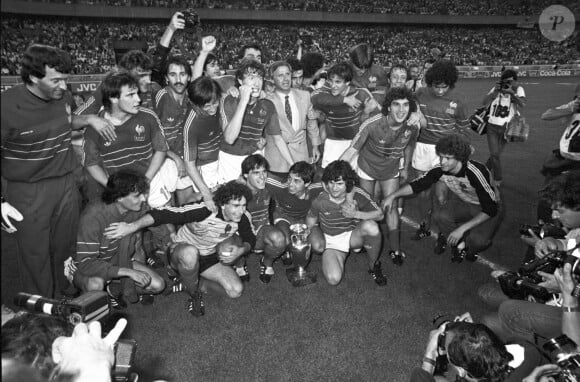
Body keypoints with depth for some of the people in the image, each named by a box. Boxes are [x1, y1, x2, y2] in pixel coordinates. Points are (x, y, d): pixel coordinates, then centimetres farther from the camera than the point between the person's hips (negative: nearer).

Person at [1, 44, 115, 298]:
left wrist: (89, 119, 3)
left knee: (65, 249, 15)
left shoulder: (63, 96, -1)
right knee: (35, 257, 6)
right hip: (28, 192, -4)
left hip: (66, 183, 5)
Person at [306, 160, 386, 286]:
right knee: (333, 279, -26)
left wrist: (356, 214, -28)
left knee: (371, 226, -35)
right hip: (331, 241, 0)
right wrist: (316, 237, -18)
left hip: (353, 236, 0)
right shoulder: (320, 200, -17)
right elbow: (310, 222, 0)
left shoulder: (357, 195, -18)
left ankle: (373, 266, -7)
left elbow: (380, 214, -13)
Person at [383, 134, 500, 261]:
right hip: (461, 203, 4)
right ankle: (460, 245, 1)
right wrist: (393, 196, -21)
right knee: (440, 215, -27)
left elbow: (490, 210, -31)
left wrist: (462, 228, -35)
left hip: (486, 209, -4)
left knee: (477, 240, -31)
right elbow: (417, 185, -7)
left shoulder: (475, 173, -34)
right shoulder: (440, 170, -20)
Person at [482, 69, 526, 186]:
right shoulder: (497, 89, 2)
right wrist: (495, 91, -18)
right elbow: (485, 102, -7)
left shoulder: (518, 90, 0)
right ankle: (498, 179, 12)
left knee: (496, 154, 9)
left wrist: (511, 92, -25)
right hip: (492, 126, 0)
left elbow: (523, 104, -17)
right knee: (494, 154, -6)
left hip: (506, 128, 0)